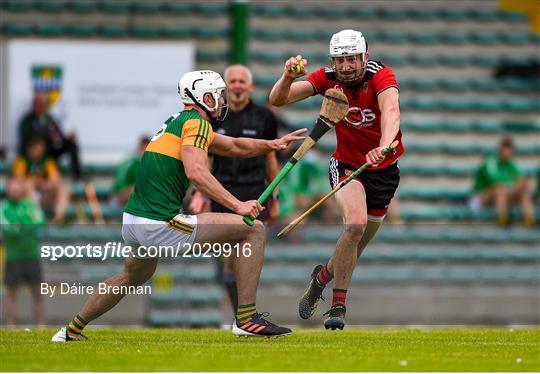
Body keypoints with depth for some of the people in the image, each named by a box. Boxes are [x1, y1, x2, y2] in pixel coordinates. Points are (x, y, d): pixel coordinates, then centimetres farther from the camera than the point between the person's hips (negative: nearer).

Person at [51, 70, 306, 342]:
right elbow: (196, 172, -24)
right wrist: (237, 205, -23)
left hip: (131, 223, 10)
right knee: (253, 229, -5)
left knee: (134, 276, 40)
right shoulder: (197, 122, -7)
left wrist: (271, 144, 20)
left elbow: (235, 146, 32)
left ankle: (72, 330, 47)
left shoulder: (178, 121, 22)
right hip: (159, 225, -10)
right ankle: (246, 318, -7)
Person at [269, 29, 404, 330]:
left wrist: (384, 146, -60)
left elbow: (391, 111, -41)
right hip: (346, 165, -1)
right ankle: (338, 306, -21)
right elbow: (278, 100, -17)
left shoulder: (381, 75, -21)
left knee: (358, 244, 11)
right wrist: (288, 77, -39)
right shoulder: (327, 78, -13)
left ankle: (325, 274, 43)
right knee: (356, 222, -28)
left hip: (384, 169, 1)